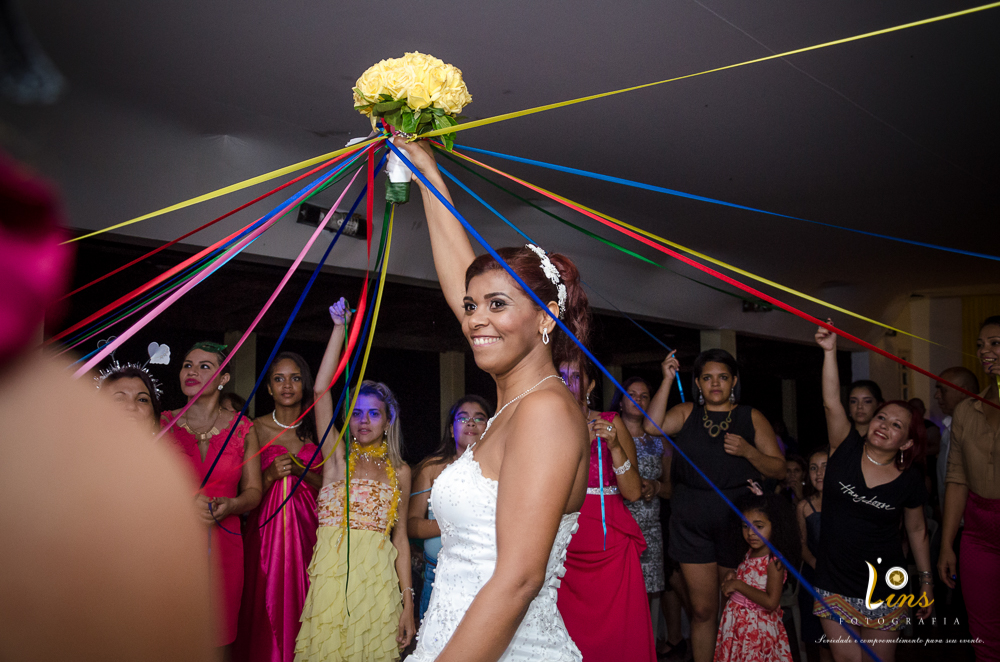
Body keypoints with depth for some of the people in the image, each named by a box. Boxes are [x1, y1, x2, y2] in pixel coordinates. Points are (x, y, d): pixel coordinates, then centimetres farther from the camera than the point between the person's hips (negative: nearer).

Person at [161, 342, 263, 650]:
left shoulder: (242, 429, 7)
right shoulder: (164, 424, 5)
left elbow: (253, 491, 7)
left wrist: (230, 505, -14)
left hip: (223, 547, 1)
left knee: (217, 637, 3)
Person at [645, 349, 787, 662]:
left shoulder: (751, 418, 7)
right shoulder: (686, 413, 9)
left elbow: (778, 469, 4)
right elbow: (652, 425, -11)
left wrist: (748, 451, -14)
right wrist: (667, 380, -10)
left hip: (737, 521, 0)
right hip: (691, 524, 1)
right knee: (703, 609, 3)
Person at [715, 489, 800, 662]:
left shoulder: (774, 560, -19)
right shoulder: (750, 553, 4)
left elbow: (771, 602, -27)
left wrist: (738, 585, -22)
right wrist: (732, 578, 1)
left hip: (757, 628, -7)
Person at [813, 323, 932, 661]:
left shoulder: (909, 479, -3)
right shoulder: (847, 449, -4)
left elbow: (917, 530, 8)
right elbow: (832, 402, -16)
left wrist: (926, 580, 12)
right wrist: (830, 352, -24)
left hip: (882, 588, 0)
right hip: (834, 587, 0)